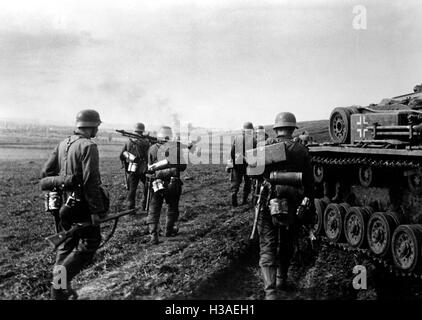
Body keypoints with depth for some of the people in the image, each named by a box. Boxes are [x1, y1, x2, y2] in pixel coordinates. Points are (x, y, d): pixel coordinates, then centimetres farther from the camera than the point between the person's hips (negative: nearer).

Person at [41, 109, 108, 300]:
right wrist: (96, 210, -20)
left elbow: (46, 173, 10)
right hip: (81, 206, -8)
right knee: (89, 243, 3)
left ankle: (61, 287, 23)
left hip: (64, 203, 8)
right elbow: (91, 181, -22)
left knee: (67, 242, 17)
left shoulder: (63, 144, 8)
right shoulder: (88, 146, -16)